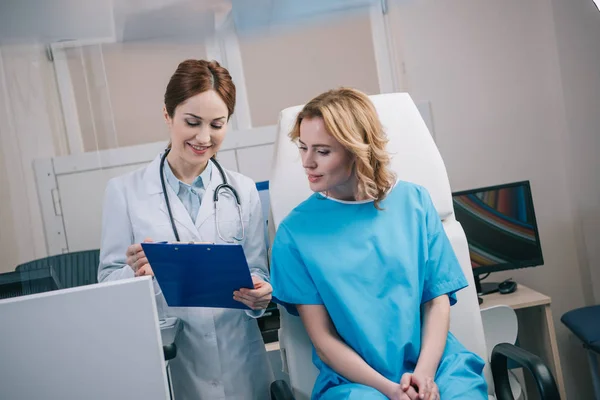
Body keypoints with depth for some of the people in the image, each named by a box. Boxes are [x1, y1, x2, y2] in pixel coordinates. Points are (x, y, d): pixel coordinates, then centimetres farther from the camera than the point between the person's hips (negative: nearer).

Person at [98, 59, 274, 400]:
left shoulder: (244, 190, 2)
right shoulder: (124, 191, -4)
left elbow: (258, 272, 5)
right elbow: (108, 279, -3)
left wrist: (259, 293, -17)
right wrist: (134, 273, -24)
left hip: (238, 360, 2)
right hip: (167, 364, -1)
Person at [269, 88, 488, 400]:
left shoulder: (414, 202, 3)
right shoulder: (295, 232, -2)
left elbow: (438, 299, 4)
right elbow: (322, 338, -3)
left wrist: (424, 373, -11)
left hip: (435, 361, 2)